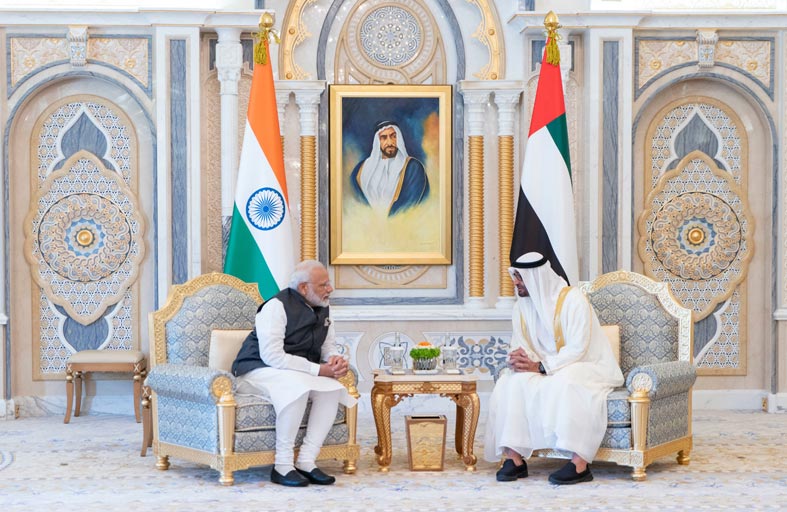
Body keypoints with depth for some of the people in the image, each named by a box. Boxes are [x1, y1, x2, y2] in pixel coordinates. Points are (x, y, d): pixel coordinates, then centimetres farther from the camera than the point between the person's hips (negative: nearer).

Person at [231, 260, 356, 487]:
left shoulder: (323, 309, 7)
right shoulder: (276, 306, -17)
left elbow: (328, 346, 17)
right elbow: (272, 356, -25)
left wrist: (335, 359, -10)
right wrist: (319, 370, -27)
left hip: (300, 372, 7)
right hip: (258, 371, -7)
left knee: (332, 389, -21)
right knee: (297, 386, -37)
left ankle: (306, 461, -19)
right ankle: (282, 466, -29)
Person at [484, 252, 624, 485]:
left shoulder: (572, 299, -16)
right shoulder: (521, 306, 5)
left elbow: (577, 349, -22)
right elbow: (519, 346, 5)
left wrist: (540, 367, -29)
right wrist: (519, 359, -20)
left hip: (586, 368, -6)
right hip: (547, 372, 6)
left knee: (564, 384, -38)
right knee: (513, 382, -21)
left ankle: (580, 464, -37)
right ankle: (514, 457, -24)